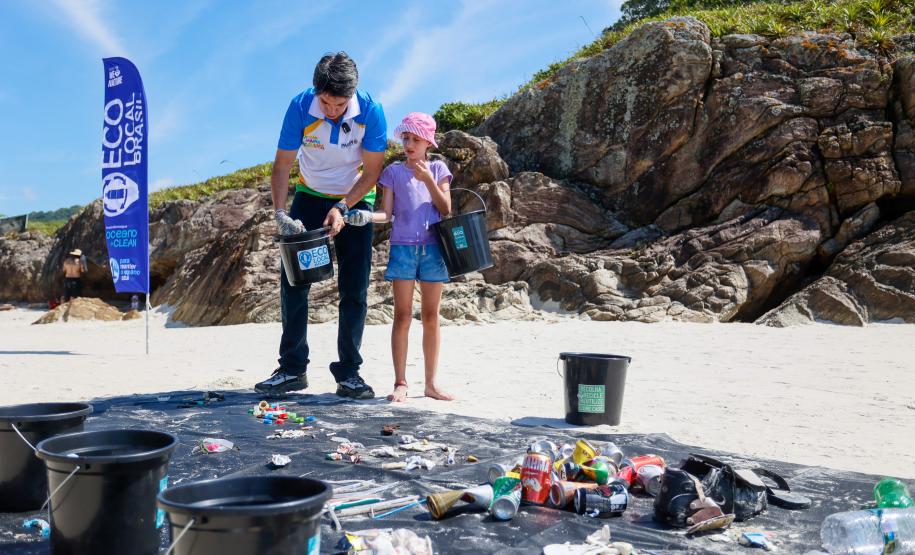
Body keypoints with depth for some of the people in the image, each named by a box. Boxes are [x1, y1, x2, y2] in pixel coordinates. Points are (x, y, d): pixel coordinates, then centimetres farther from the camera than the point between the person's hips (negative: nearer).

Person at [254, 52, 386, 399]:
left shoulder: (370, 111, -24)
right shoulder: (301, 107, -22)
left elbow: (372, 171, -15)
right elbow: (282, 166, -16)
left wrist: (342, 208, -25)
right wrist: (281, 213, -27)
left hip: (355, 200, -1)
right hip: (310, 197, 1)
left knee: (354, 288, -6)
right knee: (292, 279, -6)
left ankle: (348, 373, 2)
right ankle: (292, 369, 3)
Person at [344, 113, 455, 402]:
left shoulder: (437, 169, 11)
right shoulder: (393, 171, 9)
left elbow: (446, 209, 2)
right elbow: (386, 213, 3)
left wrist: (427, 179, -7)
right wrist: (366, 216, -17)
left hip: (432, 246, 1)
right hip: (402, 246, -1)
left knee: (431, 316, 5)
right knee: (402, 315, -3)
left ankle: (431, 383, 12)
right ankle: (400, 383, 1)